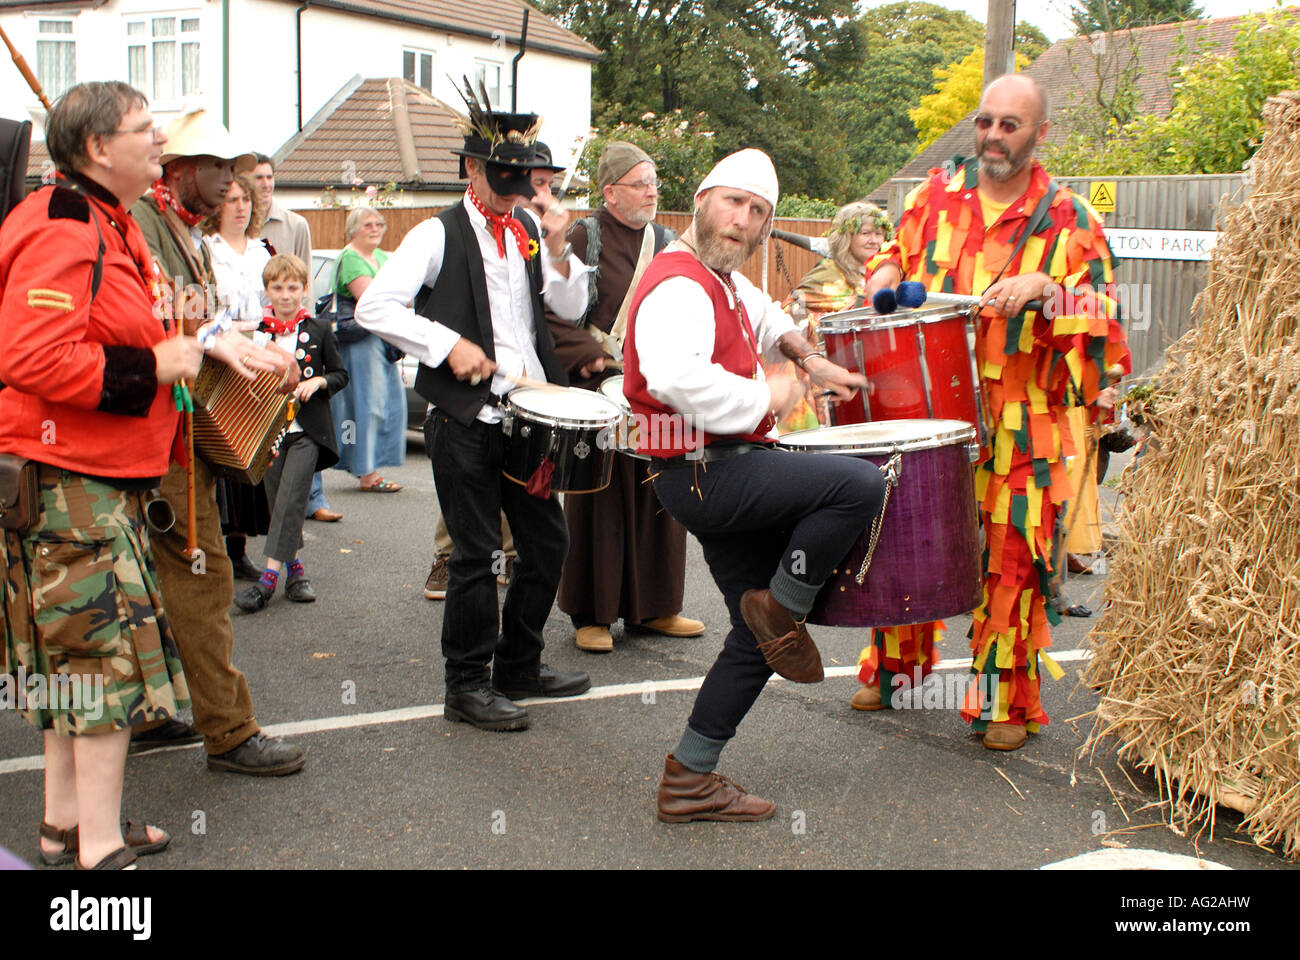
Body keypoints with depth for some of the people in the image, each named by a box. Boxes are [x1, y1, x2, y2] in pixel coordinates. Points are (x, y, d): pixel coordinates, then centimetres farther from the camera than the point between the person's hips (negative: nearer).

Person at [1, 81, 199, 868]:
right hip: (67, 478, -11)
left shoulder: (109, 225, 17)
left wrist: (178, 344, 12)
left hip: (104, 476, 11)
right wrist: (153, 368, -22)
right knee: (112, 650, -7)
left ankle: (67, 823, 28)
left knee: (78, 649, 16)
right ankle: (100, 850, 1)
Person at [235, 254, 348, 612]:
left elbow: (340, 374, 9)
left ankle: (270, 577, -17)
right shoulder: (257, 332, 8)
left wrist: (317, 382, -9)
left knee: (291, 499, -13)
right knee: (277, 499, 6)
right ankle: (295, 569, 19)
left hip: (307, 430, -3)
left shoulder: (319, 330, 5)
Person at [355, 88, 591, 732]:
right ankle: (468, 685, 12)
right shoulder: (440, 235, -7)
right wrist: (449, 345, -20)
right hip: (465, 420, -6)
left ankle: (519, 666, 28)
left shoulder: (528, 231, 12)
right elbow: (374, 308, -16)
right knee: (476, 554, -1)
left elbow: (571, 309, 11)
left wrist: (557, 252, -6)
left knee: (548, 543, 12)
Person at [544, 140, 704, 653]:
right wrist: (588, 355, -19)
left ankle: (652, 607, 19)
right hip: (601, 390, -5)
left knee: (657, 495, 8)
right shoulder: (583, 238, -5)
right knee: (601, 499, -1)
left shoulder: (665, 240, 13)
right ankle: (591, 615, 8)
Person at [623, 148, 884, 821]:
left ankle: (689, 779, 16)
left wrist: (810, 360, 30)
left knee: (758, 636, 11)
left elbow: (760, 314, 42)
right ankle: (783, 607, -3)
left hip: (726, 474, 10)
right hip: (703, 473, -10)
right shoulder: (678, 286, -16)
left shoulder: (723, 279, 16)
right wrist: (766, 399, -22)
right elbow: (678, 378, -36)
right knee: (861, 485, -23)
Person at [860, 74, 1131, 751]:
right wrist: (886, 278, -1)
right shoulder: (936, 195, 7)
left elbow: (1100, 317, -6)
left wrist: (1043, 288, -23)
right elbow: (897, 257, 21)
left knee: (1011, 560, -1)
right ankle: (892, 663, 33)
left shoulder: (1069, 220, -2)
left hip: (1018, 426, -3)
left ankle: (1006, 701, 14)